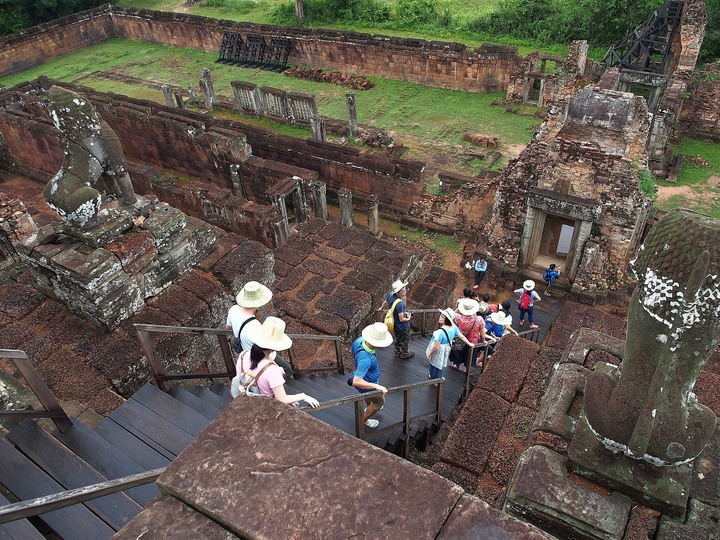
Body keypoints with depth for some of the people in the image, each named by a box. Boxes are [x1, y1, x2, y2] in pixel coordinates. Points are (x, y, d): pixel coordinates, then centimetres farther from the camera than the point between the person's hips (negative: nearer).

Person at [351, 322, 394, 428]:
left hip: (367, 377, 7)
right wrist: (377, 386, -48)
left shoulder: (360, 340, -24)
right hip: (367, 384, -7)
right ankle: (364, 419, 46)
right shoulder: (365, 359, -49)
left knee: (369, 395, 38)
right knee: (380, 401, 23)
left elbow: (352, 350, 1)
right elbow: (356, 382, -50)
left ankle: (369, 408, 70)